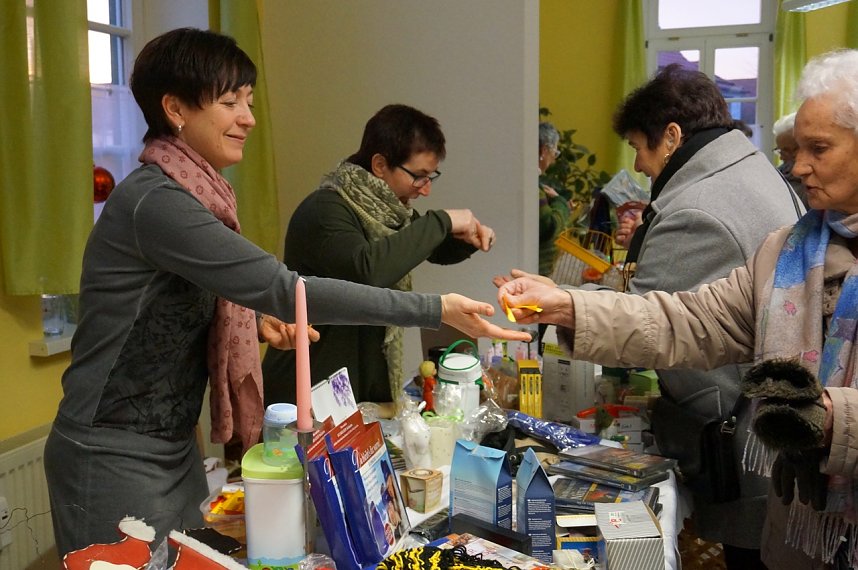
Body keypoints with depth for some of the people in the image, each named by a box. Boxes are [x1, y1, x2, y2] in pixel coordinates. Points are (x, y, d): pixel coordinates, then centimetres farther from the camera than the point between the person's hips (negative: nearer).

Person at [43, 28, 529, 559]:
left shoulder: (193, 193, 6)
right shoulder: (153, 201, -23)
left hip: (175, 447, 8)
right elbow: (284, 288, -30)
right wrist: (435, 309, -29)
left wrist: (254, 321, -1)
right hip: (115, 460, -8)